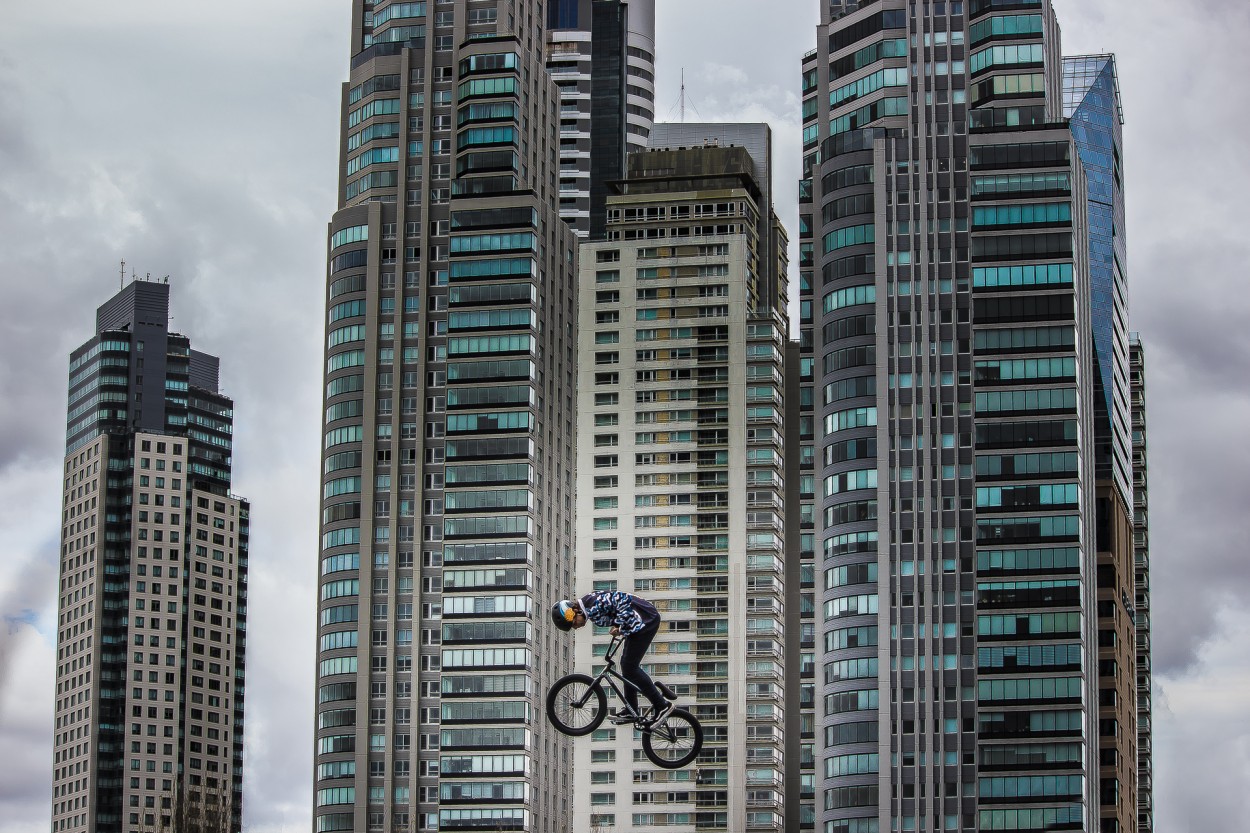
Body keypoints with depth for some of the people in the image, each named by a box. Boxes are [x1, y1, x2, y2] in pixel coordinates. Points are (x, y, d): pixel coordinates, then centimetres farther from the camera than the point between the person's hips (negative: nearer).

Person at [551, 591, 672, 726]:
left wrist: (620, 627, -20)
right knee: (626, 664, 13)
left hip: (646, 618, -10)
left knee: (630, 667, -9)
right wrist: (618, 627, 9)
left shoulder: (593, 605, -21)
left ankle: (661, 706, -5)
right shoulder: (588, 605, 9)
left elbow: (623, 600, -27)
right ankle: (631, 711, 20)